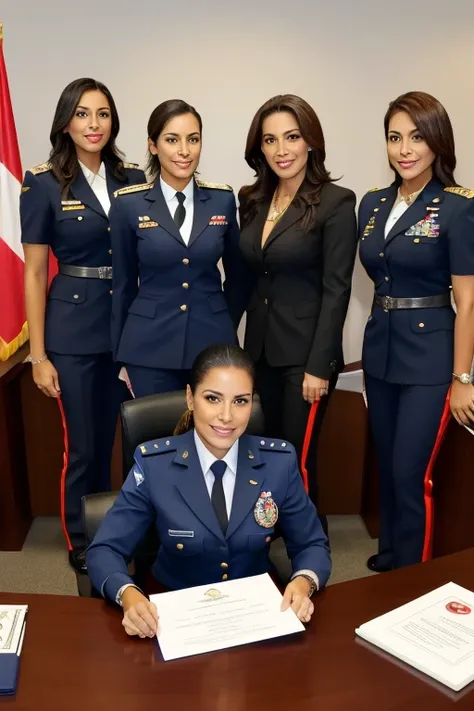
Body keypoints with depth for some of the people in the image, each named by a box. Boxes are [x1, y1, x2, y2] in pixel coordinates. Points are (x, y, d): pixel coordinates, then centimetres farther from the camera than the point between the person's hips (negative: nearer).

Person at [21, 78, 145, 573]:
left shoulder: (133, 179, 5)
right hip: (74, 331, -3)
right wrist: (38, 354, -8)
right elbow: (34, 274, -5)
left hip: (130, 326, 4)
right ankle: (80, 544, 27)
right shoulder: (43, 184, -5)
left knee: (116, 439, 13)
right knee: (83, 446, 5)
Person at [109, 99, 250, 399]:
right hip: (149, 346, -1)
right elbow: (124, 284, 2)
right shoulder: (129, 204, -4)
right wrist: (120, 355, 5)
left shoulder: (223, 199, 0)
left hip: (213, 343, 2)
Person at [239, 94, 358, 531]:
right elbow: (249, 274, 11)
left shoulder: (336, 202, -12)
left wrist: (319, 365, -17)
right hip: (263, 345, 6)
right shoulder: (254, 200, 6)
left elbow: (337, 290, -14)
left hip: (306, 351, -6)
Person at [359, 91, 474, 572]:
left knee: (410, 474, -2)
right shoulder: (373, 203, 6)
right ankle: (389, 556, 37)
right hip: (379, 349, 6)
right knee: (386, 466, 17)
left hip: (429, 356, -6)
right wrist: (382, 326, 11)